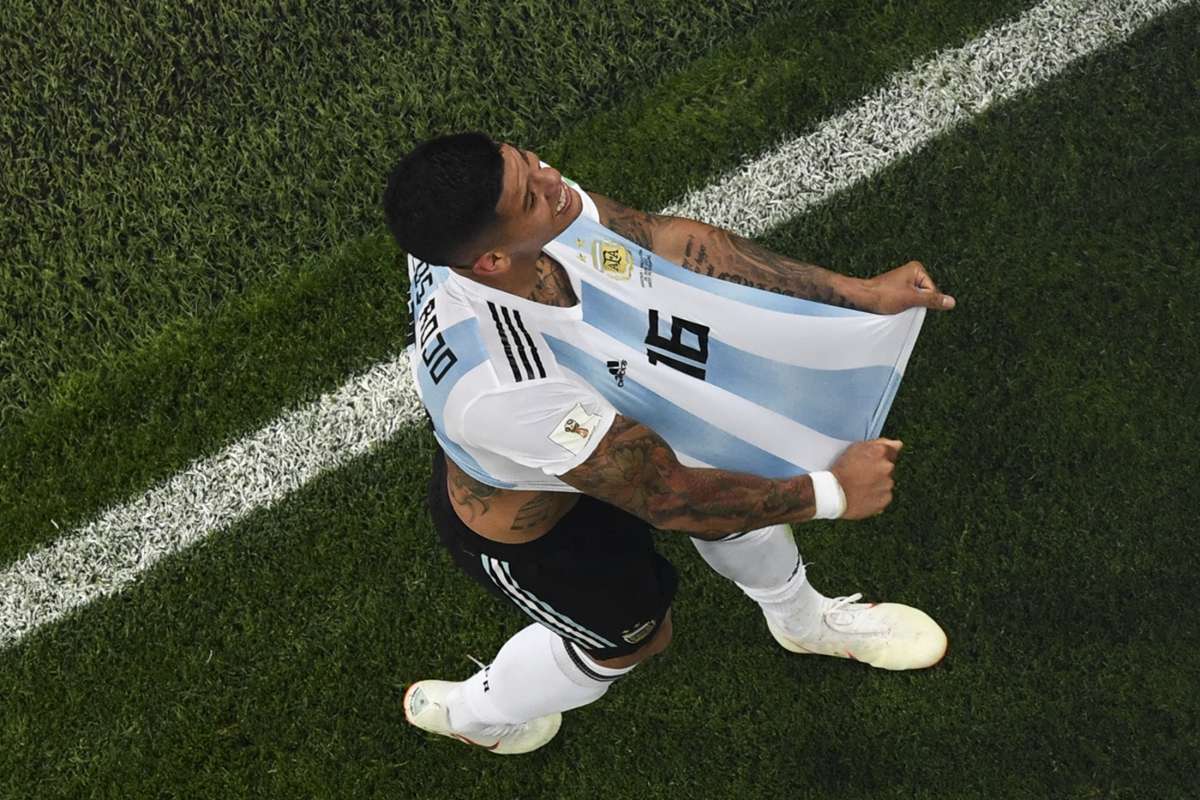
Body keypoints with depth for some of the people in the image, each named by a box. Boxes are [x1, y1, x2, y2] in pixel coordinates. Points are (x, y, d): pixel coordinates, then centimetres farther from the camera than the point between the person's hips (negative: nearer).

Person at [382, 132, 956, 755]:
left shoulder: (468, 218, -29)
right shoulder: (506, 390, -49)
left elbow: (672, 241, -21)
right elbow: (671, 498, -35)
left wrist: (857, 293, -19)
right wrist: (831, 492, -23)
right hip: (522, 531, -6)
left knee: (737, 482, 19)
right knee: (634, 634, 23)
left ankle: (804, 621, 54)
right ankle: (470, 714, 53)